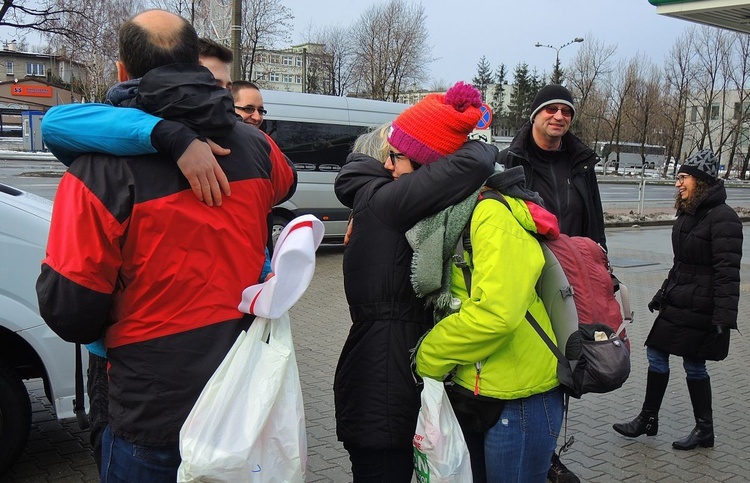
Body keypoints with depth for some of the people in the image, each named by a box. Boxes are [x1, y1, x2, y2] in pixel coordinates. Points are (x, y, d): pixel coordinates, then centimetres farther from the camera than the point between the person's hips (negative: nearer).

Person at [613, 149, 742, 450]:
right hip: (678, 303, 9)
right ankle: (648, 420, 22)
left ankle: (705, 430, 20)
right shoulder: (688, 214, 11)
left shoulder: (723, 218, -17)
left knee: (694, 365, 2)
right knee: (656, 354, 10)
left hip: (701, 310, -9)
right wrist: (663, 294, 21)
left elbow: (728, 272, -21)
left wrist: (724, 318, -24)